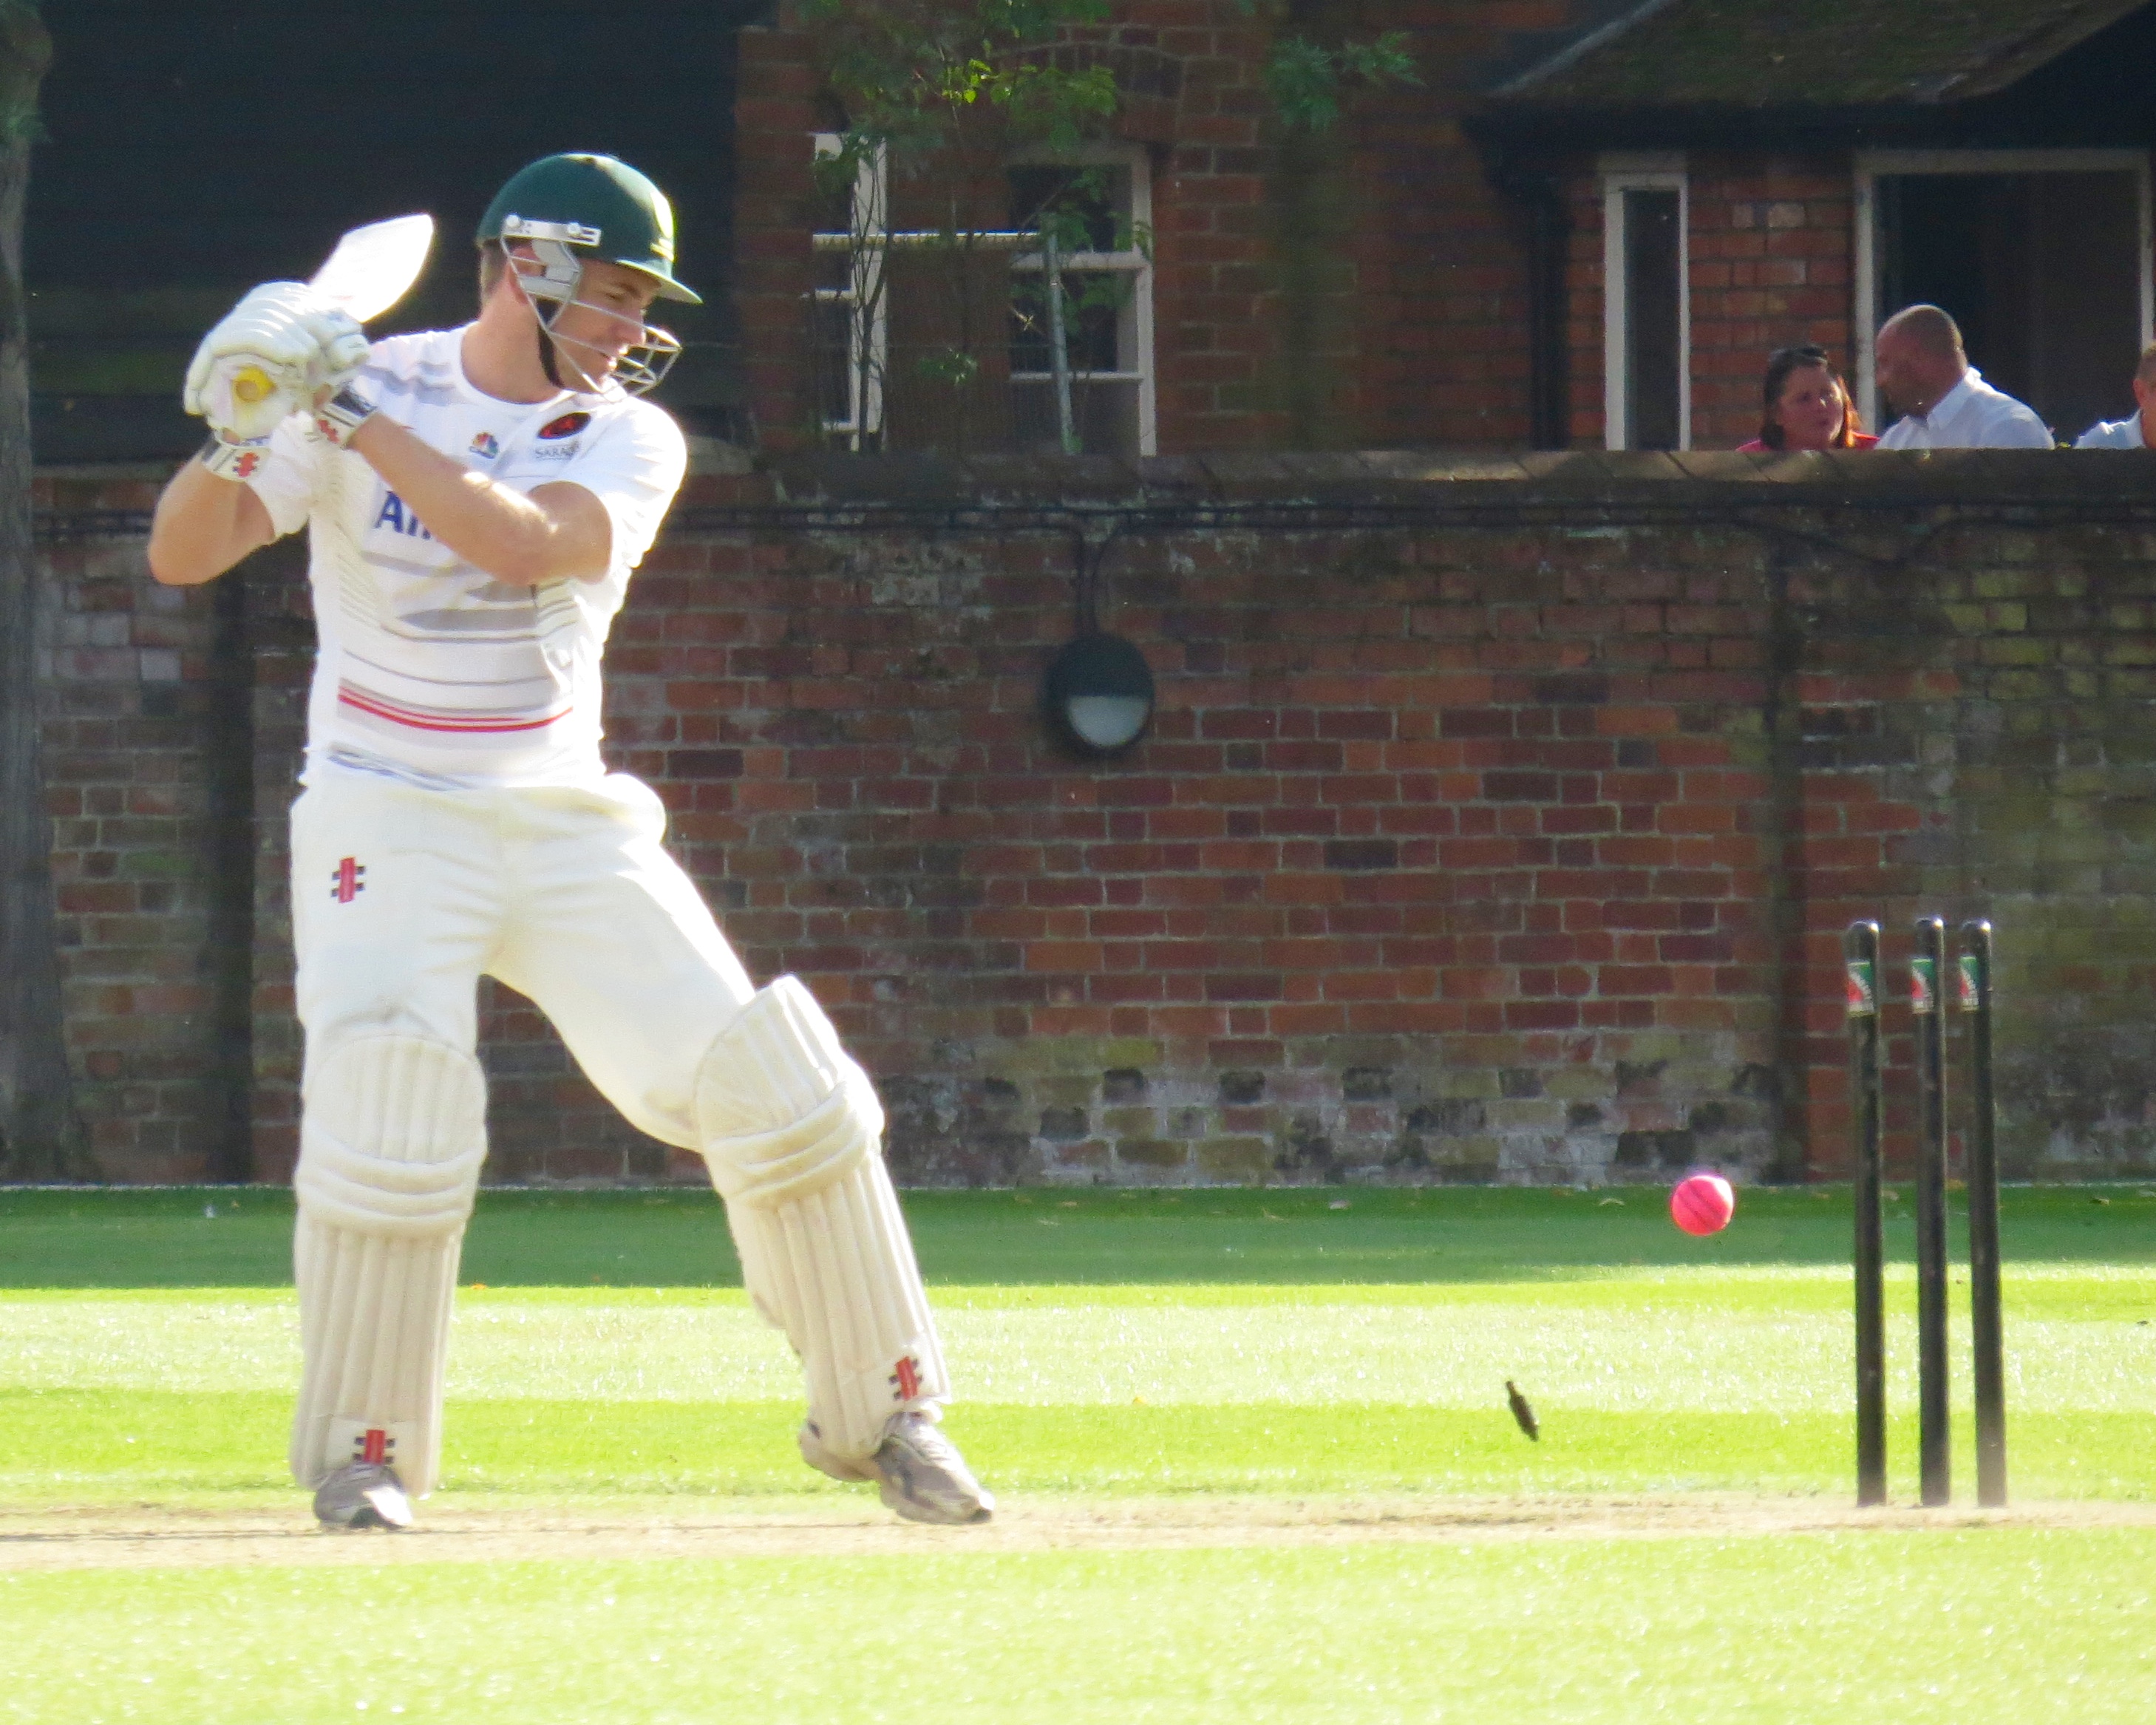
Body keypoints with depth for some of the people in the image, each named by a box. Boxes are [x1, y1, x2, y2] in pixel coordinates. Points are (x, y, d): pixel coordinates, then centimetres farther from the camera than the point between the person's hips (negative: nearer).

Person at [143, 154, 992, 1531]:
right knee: (392, 1128, -22)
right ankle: (359, 1453, -4)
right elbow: (182, 555, -9)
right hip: (388, 822, -3)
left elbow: (522, 543, -20)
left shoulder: (629, 439, 2)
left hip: (567, 829, 3)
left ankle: (883, 1413, 11)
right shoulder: (369, 382, -3)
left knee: (782, 1096, -5)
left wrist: (359, 426, -26)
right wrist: (239, 436, -28)